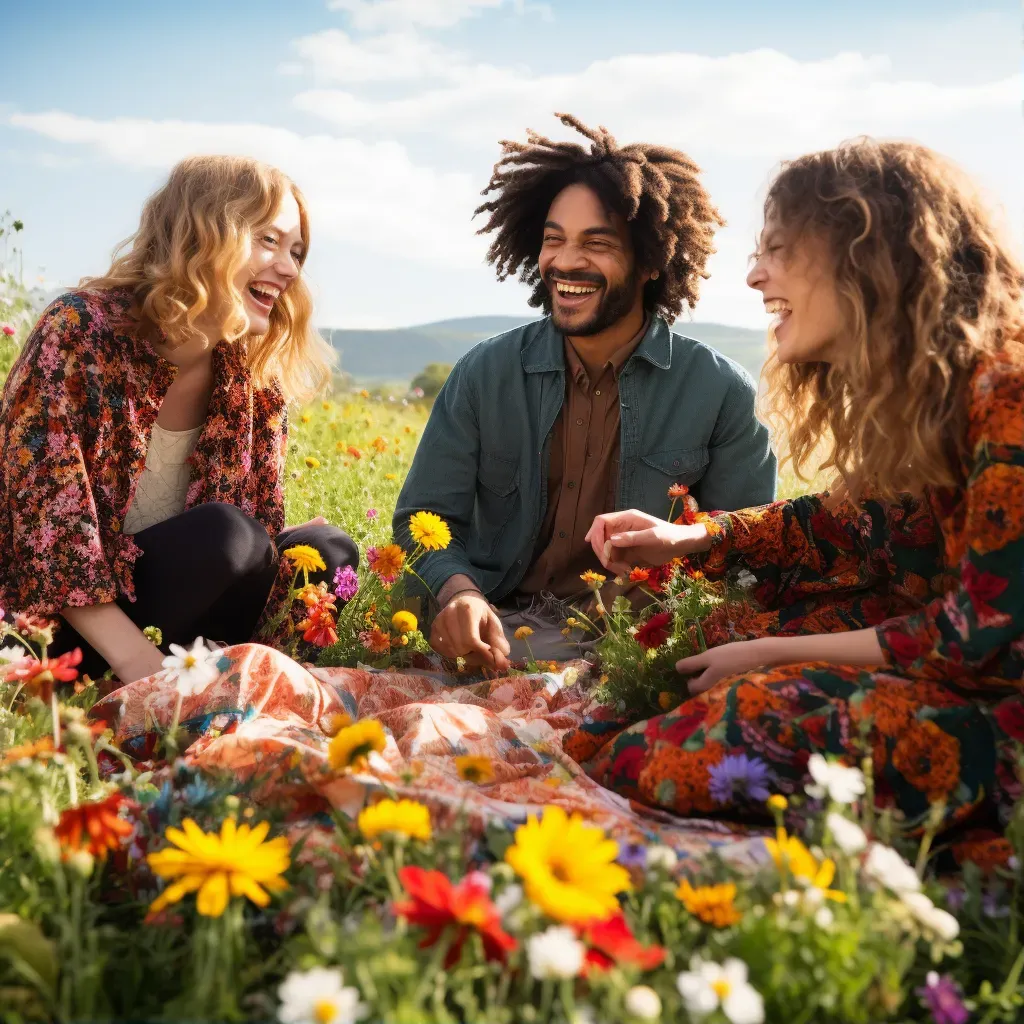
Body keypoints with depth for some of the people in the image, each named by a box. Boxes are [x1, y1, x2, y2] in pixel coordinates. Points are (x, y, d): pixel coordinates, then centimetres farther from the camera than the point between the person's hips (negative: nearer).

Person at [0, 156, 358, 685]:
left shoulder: (256, 373, 0)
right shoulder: (79, 334, -17)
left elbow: (259, 521, 0)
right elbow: (46, 528, -22)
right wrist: (141, 663, -29)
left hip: (168, 590, 7)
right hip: (60, 624, -6)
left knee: (326, 549, -11)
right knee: (222, 534, -28)